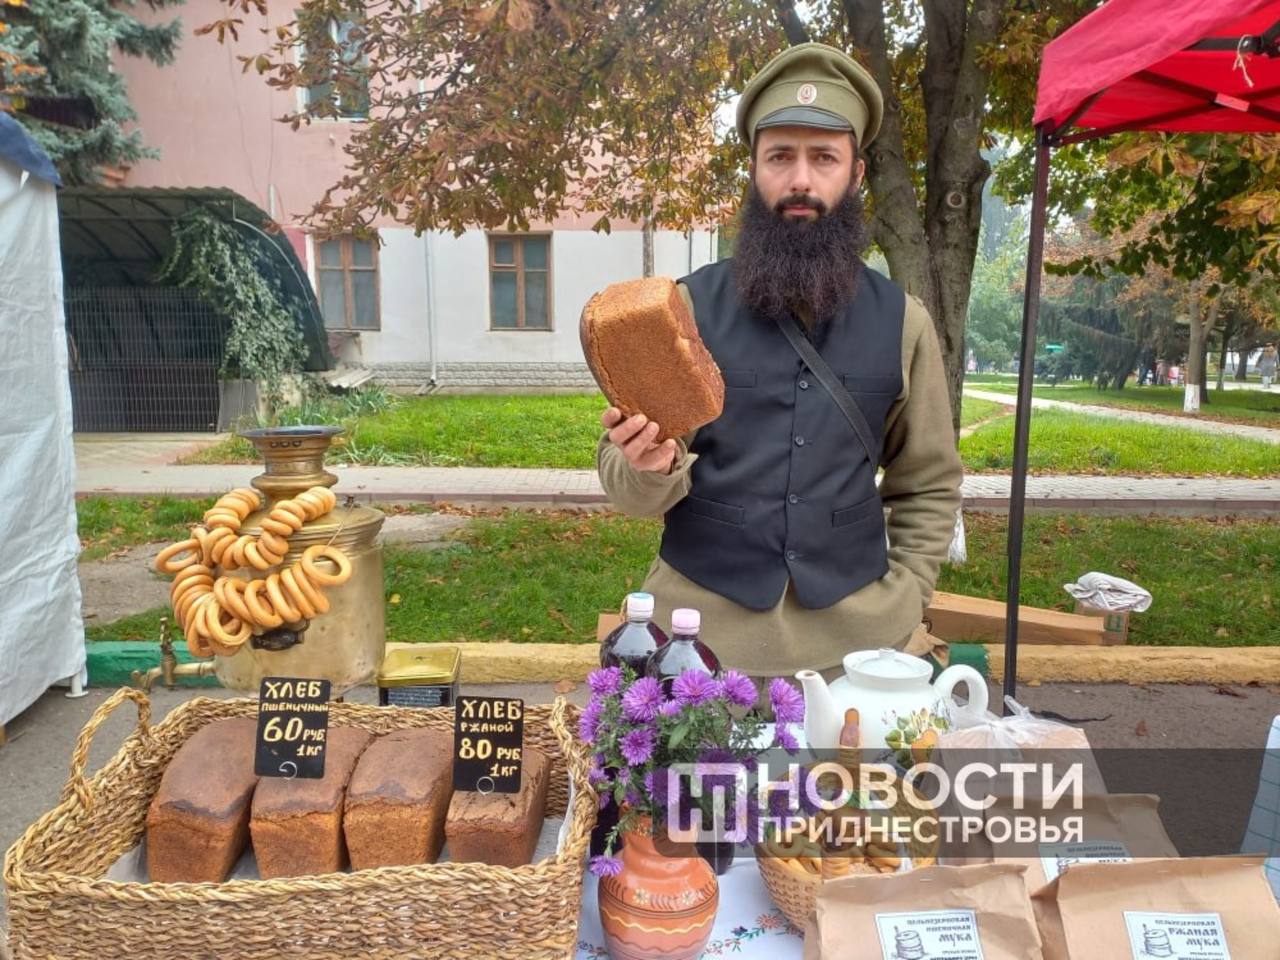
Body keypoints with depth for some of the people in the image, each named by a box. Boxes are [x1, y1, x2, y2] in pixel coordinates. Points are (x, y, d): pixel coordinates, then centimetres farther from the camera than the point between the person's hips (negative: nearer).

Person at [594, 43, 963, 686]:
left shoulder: (901, 322, 1)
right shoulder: (687, 306, -5)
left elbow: (929, 485, 10)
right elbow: (627, 484, -4)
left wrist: (901, 602, 0)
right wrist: (651, 466, -25)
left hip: (857, 638, 2)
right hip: (700, 632, -1)